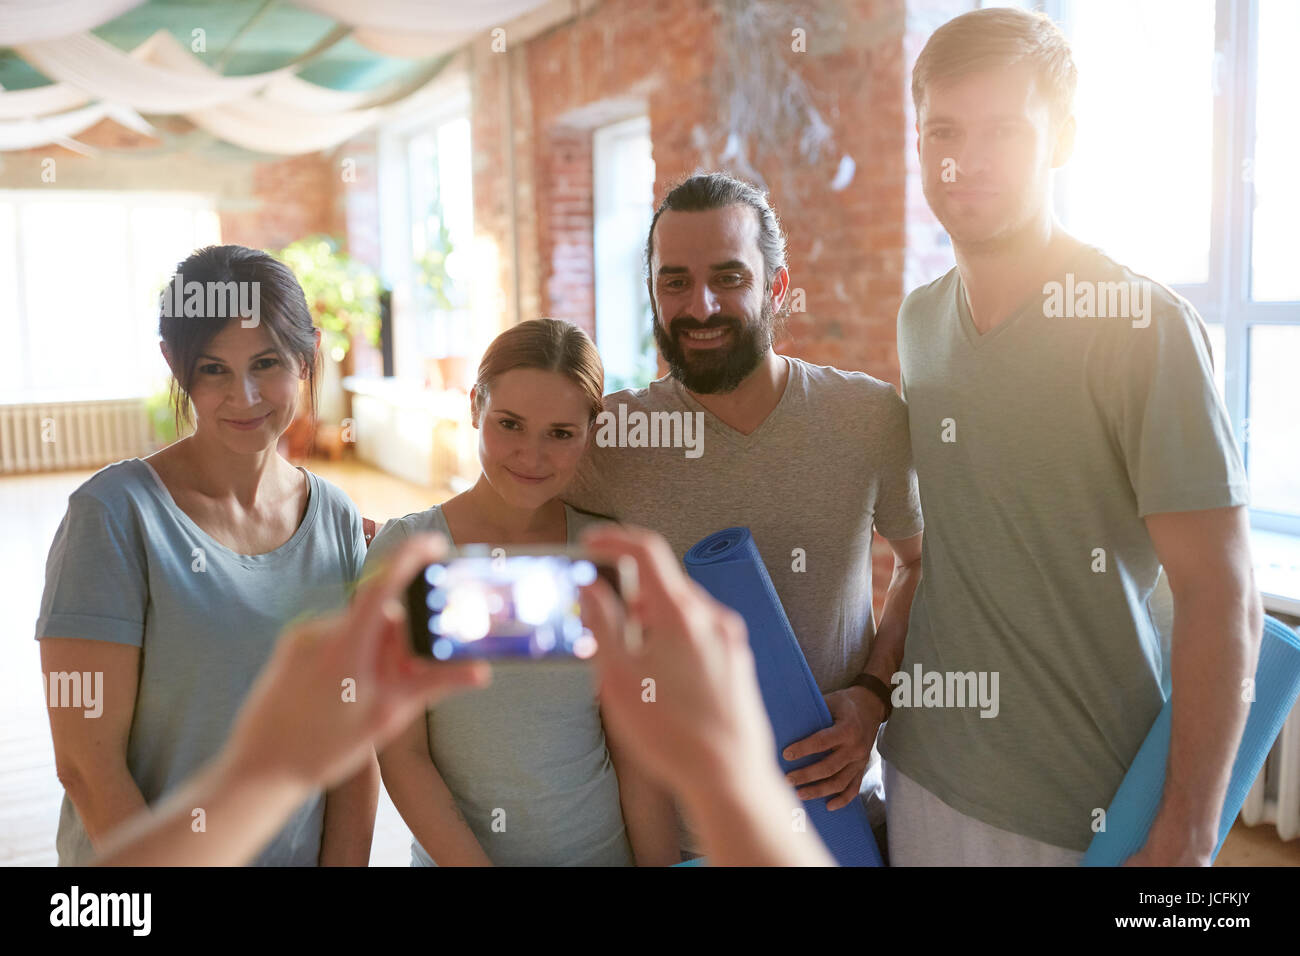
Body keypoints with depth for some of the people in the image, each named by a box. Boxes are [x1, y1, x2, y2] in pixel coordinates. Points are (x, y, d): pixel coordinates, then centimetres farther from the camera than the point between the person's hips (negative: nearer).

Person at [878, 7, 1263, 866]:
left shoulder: (1144, 327, -16)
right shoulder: (920, 319, 3)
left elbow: (1223, 601, -16)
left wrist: (1187, 834, -16)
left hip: (1083, 809, -6)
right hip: (922, 768, 6)